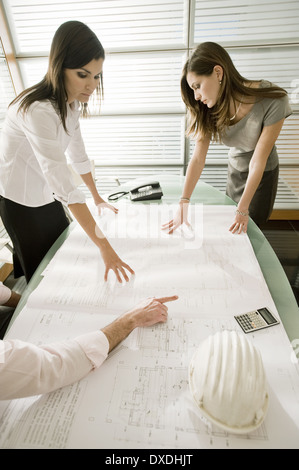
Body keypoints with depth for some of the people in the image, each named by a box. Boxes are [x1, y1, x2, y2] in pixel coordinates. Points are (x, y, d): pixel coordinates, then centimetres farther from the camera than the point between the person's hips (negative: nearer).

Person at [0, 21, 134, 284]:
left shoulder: (72, 103, -5)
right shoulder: (39, 110, -33)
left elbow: (77, 153, 5)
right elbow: (64, 186, -40)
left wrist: (97, 198, 11)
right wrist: (105, 247, -41)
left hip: (47, 194, 7)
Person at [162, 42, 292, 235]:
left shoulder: (273, 102, -30)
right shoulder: (210, 110, -17)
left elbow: (258, 161, -27)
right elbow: (198, 158, -24)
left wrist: (243, 210, -27)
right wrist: (183, 203, -33)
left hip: (263, 174, -3)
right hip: (235, 169, 4)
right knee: (231, 226, 12)